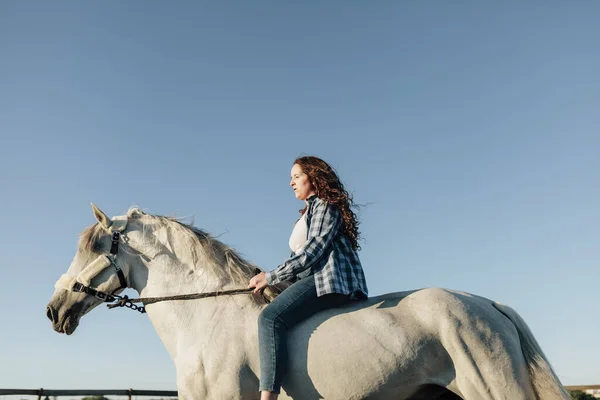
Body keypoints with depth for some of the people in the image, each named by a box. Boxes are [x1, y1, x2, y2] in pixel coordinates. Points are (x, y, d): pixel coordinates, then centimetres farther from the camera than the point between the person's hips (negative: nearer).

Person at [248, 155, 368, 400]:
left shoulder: (325, 205, 0)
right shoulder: (309, 212, 28)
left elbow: (312, 251, -12)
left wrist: (270, 277, -12)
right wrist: (271, 279, 11)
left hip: (329, 278, -11)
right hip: (315, 278, 11)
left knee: (270, 317, -27)